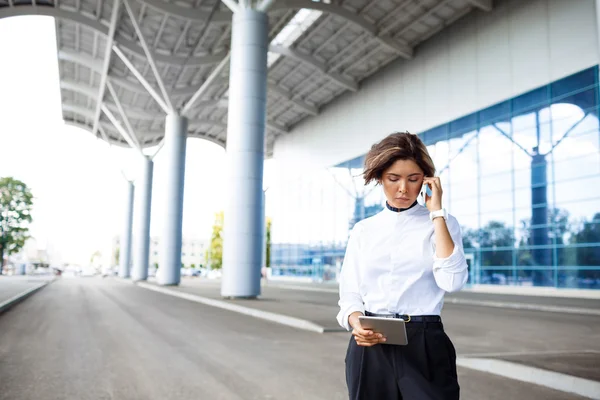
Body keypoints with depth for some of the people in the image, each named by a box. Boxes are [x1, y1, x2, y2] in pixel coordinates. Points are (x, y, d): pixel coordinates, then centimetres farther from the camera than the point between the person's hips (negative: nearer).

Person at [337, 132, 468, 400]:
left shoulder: (442, 224, 1)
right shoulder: (363, 230, 6)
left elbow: (452, 281, -16)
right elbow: (350, 293, 6)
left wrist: (436, 212, -13)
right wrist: (356, 323, -15)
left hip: (424, 346, -2)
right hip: (370, 347, 2)